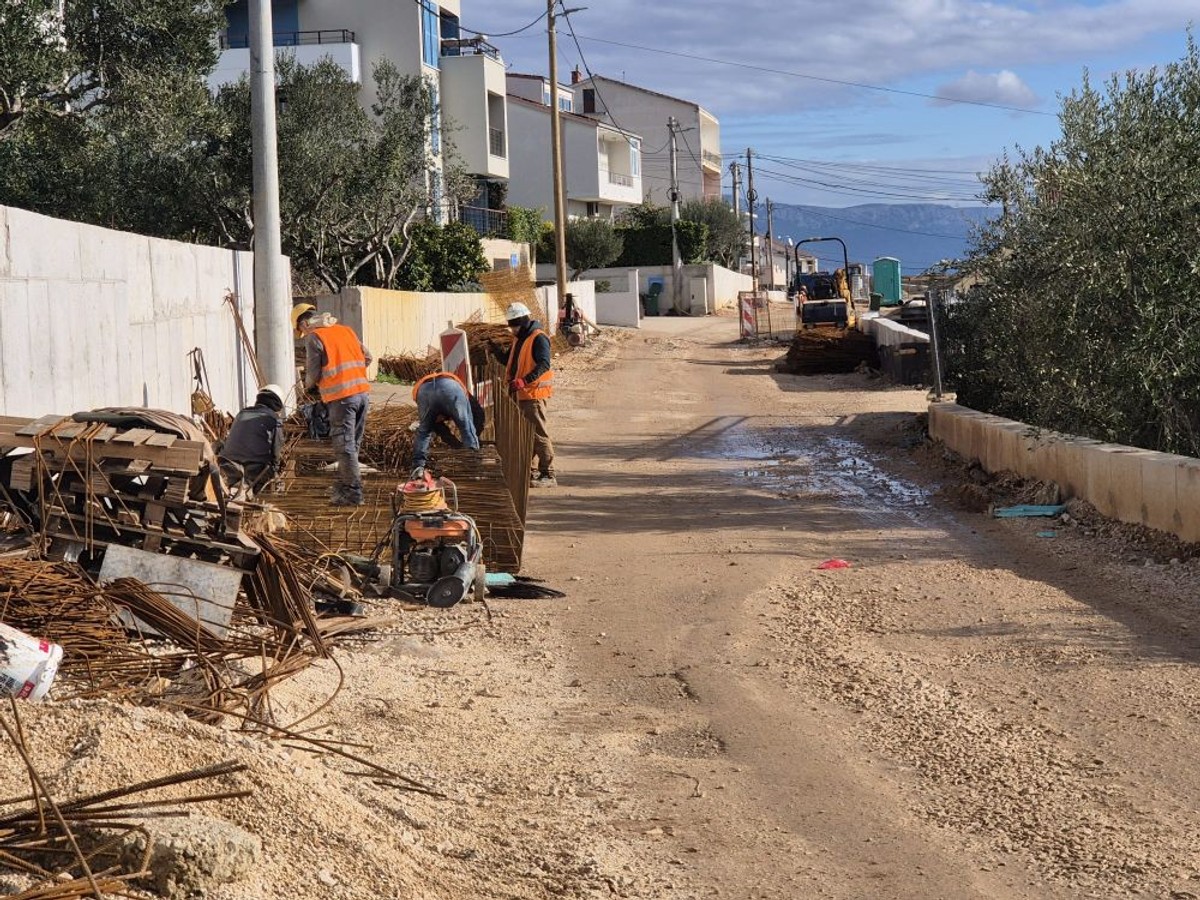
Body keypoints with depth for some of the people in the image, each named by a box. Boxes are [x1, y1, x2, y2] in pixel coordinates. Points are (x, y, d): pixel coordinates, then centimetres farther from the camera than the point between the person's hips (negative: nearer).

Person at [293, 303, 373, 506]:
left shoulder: (313, 337, -3)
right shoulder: (346, 330, 16)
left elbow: (313, 373, -5)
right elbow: (367, 357, 17)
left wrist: (309, 386, 15)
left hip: (341, 396, -7)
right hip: (363, 391, 7)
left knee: (345, 446, -1)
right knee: (352, 444, 15)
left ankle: (354, 494, -1)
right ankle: (342, 486, 23)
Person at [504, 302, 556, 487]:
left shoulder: (538, 338, -13)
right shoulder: (519, 339, 18)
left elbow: (544, 364, -26)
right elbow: (513, 361, 30)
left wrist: (524, 381, -35)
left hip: (534, 393, -10)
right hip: (521, 394, 10)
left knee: (538, 434, -10)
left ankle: (548, 475, -8)